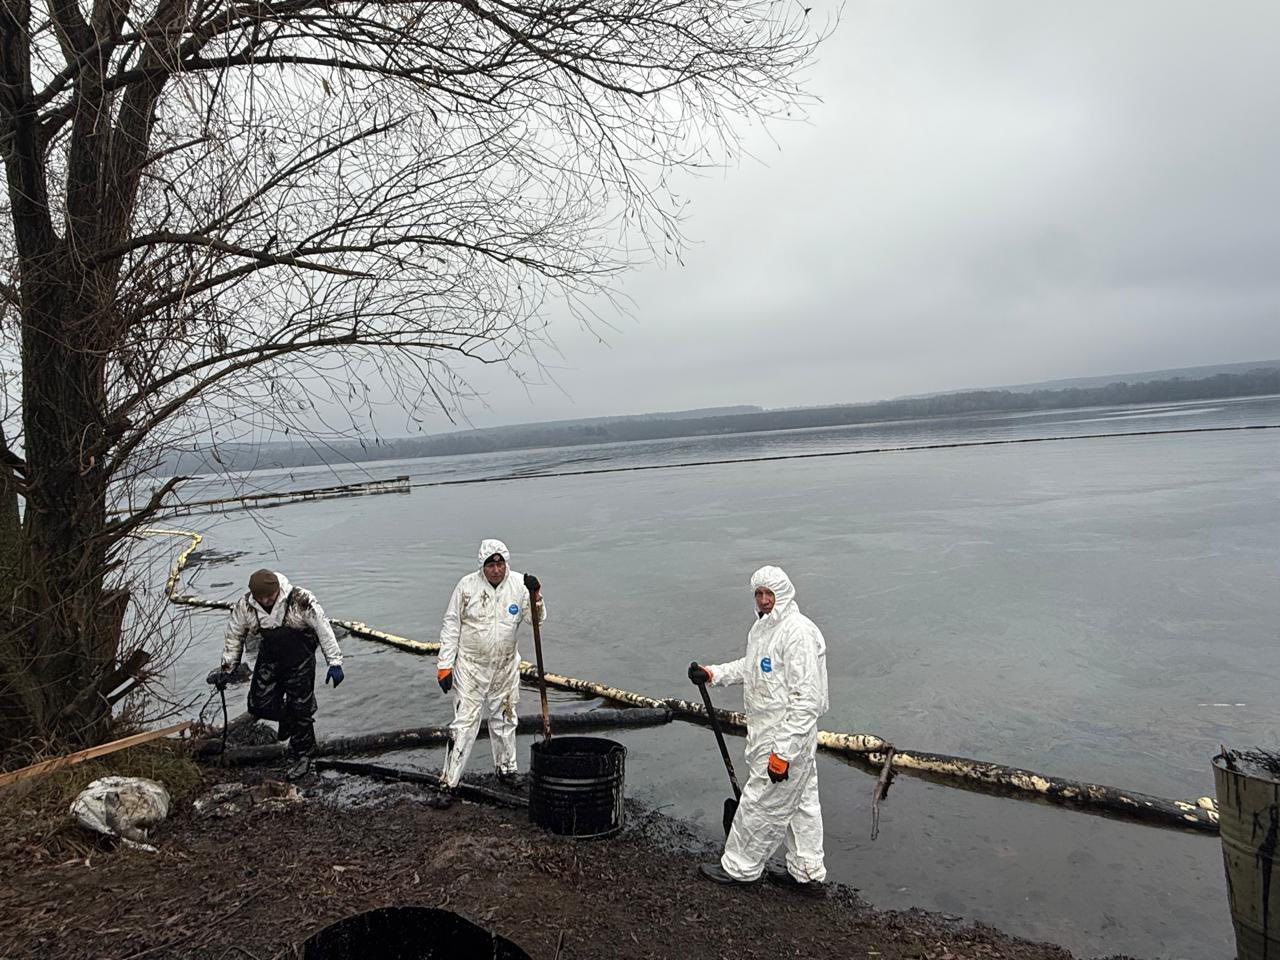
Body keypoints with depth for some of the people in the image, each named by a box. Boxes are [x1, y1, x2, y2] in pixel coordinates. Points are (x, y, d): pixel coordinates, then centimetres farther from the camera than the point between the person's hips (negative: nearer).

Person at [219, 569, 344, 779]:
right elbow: (233, 636, 6)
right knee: (259, 705, 0)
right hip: (269, 657, 4)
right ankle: (287, 719, 34)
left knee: (300, 708, 1)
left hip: (300, 660, -4)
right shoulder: (244, 606, -12)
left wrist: (334, 663, -15)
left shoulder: (301, 600, -25)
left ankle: (302, 756, 18)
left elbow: (324, 629, -17)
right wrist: (227, 668, 14)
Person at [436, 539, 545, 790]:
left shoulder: (519, 584, -7)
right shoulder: (467, 585, -13)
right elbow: (451, 626, -7)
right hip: (470, 666, -3)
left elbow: (536, 618, -5)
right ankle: (450, 781, 6)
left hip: (506, 667, 3)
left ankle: (506, 767, 38)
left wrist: (535, 595, -24)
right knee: (465, 721, -4)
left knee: (504, 718, 19)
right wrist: (444, 666, -8)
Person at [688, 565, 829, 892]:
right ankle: (808, 872, 33)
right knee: (801, 802, 20)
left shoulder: (798, 633, -24)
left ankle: (739, 867, 24)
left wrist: (783, 752, -25)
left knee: (761, 804, 6)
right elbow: (749, 667, 25)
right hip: (767, 731, 10)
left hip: (784, 737, -10)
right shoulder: (764, 626, 8)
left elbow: (807, 701, -26)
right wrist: (713, 674, 10)